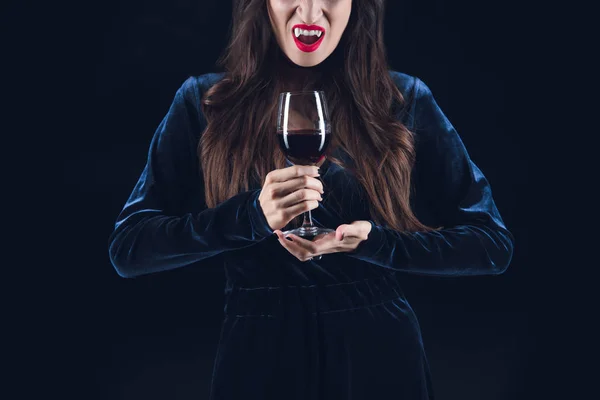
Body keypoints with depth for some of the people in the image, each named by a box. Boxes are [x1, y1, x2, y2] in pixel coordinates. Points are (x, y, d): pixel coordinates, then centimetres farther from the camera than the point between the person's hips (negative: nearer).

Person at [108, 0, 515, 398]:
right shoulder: (204, 102, -2)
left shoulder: (404, 100, -3)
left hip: (379, 354, 0)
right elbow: (128, 248, -7)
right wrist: (250, 214, -22)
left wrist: (371, 242, -18)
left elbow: (493, 245, -3)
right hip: (257, 356, 0)